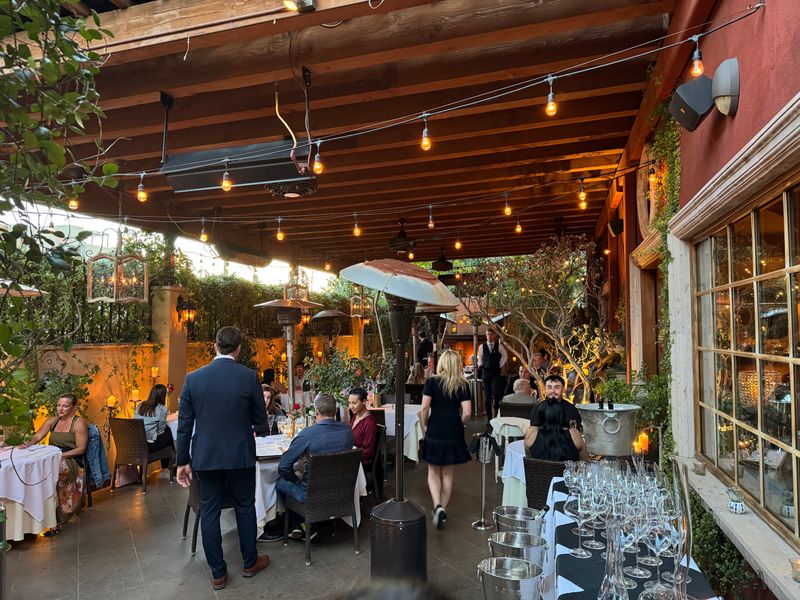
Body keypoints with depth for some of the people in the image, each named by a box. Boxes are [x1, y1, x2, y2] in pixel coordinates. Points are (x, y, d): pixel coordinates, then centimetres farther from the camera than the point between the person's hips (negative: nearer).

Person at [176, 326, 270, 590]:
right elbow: (260, 421, -3)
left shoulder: (193, 378, -4)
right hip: (240, 455, -1)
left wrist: (183, 461, 7)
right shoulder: (249, 376, -11)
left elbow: (184, 424, -1)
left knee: (209, 512, 13)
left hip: (206, 456, 2)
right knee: (245, 508, 15)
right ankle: (250, 562, 31)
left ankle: (218, 573, 23)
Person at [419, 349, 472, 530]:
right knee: (448, 473, 15)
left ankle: (438, 506, -6)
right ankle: (443, 510, 22)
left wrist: (424, 427, 3)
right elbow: (467, 413, -8)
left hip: (434, 431, -1)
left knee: (433, 472, 13)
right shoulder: (463, 385, -3)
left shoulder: (432, 382, -6)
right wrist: (460, 425, 10)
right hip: (454, 433, 1)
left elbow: (424, 408, -11)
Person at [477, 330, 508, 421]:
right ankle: (488, 416, 12)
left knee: (496, 394, -12)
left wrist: (501, 365, 4)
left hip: (496, 372, -2)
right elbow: (480, 358, 14)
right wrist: (480, 365, -1)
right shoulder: (482, 346, 5)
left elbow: (505, 356, 11)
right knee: (487, 395, 4)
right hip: (486, 372, 2)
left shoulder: (499, 346, 2)